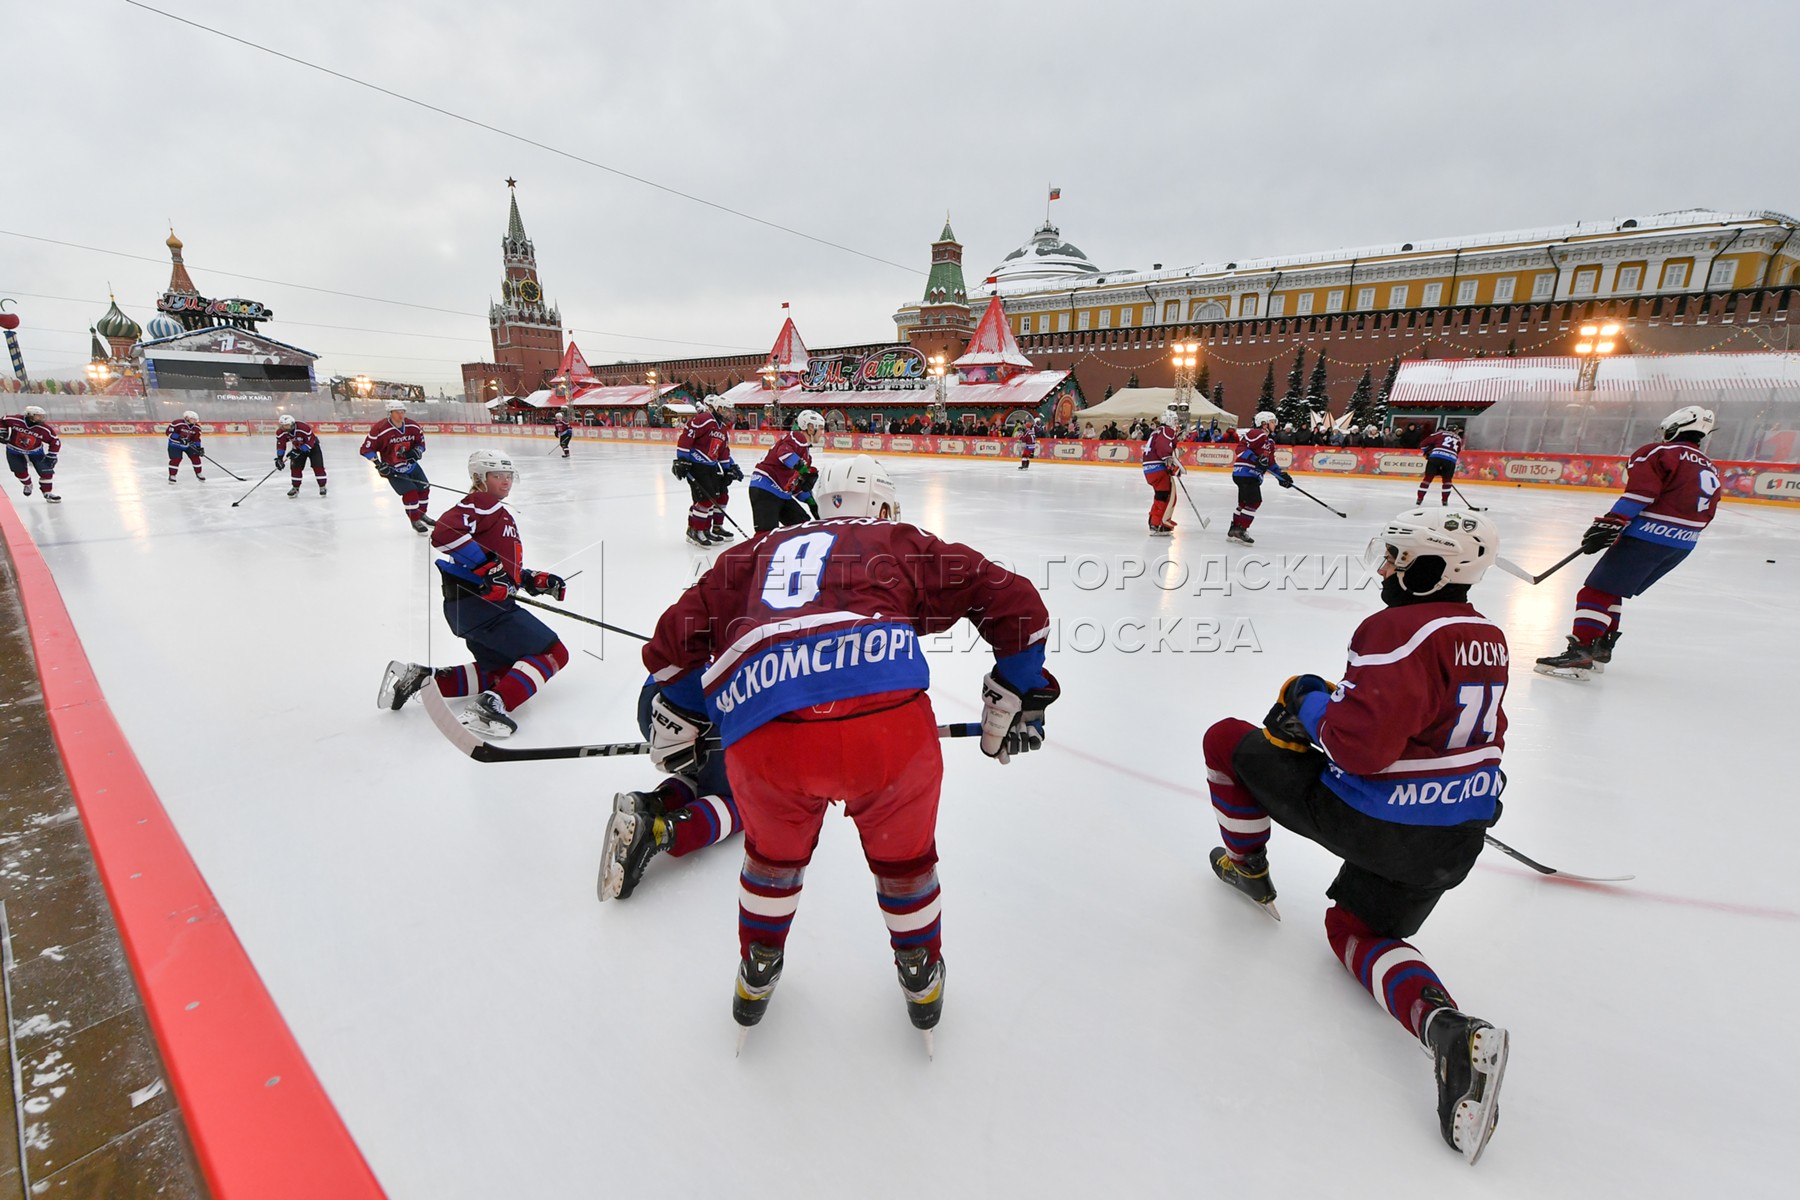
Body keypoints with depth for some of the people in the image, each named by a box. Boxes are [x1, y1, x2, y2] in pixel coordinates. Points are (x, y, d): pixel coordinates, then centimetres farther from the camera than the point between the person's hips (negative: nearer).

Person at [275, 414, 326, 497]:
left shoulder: (304, 427, -34)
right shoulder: (281, 432, -18)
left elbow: (310, 442, -30)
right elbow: (280, 445, -10)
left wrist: (297, 452, -32)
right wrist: (279, 458, -19)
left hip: (312, 446, -5)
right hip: (297, 448, 5)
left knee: (318, 466, -14)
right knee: (295, 467, -3)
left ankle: (322, 486, -6)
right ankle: (295, 488, 9)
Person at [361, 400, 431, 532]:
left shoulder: (413, 426, -6)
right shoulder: (380, 429, -22)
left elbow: (421, 442, 7)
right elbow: (367, 449, -18)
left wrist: (417, 451, -14)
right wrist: (379, 464, -23)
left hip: (411, 465, 6)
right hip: (393, 469, -6)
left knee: (424, 488, 12)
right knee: (410, 492, -16)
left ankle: (421, 515, 33)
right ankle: (415, 521, 0)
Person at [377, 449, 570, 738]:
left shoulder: (501, 514, 25)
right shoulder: (482, 504, -6)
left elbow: (505, 570, 24)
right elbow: (444, 533, -25)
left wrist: (535, 581, 11)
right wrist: (486, 564, -25)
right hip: (479, 603, -10)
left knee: (502, 673, 20)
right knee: (553, 654, -12)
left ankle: (421, 677, 12)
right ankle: (491, 706, -26)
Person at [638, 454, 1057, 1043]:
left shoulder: (759, 551, 29)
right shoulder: (902, 543, 23)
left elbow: (680, 632, 25)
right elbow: (1013, 599, 17)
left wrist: (676, 720, 38)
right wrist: (1017, 695, 27)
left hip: (763, 741, 2)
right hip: (887, 724, -1)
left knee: (774, 852, 35)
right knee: (904, 856, 30)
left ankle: (756, 976, 54)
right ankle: (922, 979, 51)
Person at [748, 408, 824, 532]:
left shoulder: (805, 450, 22)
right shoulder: (798, 437, -8)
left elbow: (799, 482, 26)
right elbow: (784, 452, -31)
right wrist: (803, 468, -38)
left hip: (782, 494, 10)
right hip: (764, 490, -10)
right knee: (767, 534, -20)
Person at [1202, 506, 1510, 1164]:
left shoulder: (1398, 630, -21)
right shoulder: (1488, 638, 8)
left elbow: (1360, 743, -28)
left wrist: (1310, 700, -10)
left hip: (1373, 821, -9)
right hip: (1456, 840, 9)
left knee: (1228, 739, 9)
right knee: (1356, 931, 26)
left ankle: (1248, 868, 29)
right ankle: (1447, 1026, -4)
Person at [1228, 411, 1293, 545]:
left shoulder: (1270, 441, 20)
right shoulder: (1255, 434, -11)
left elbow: (1271, 462, 20)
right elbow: (1240, 448, -20)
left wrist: (1281, 475, 12)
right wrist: (1255, 459, -29)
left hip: (1253, 476, 11)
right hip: (1245, 472, -11)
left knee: (1244, 502, 15)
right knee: (1254, 501, -14)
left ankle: (1233, 531, 23)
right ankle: (1241, 530, -9)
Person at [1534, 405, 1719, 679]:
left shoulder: (1660, 453, -3)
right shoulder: (1710, 469, 23)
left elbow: (1640, 492, -19)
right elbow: (1705, 515, 21)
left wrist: (1609, 524, -23)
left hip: (1646, 537, -9)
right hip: (1683, 546, 9)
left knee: (1597, 591, -11)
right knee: (1611, 590, 19)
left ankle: (1580, 654, -21)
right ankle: (1600, 649, 18)